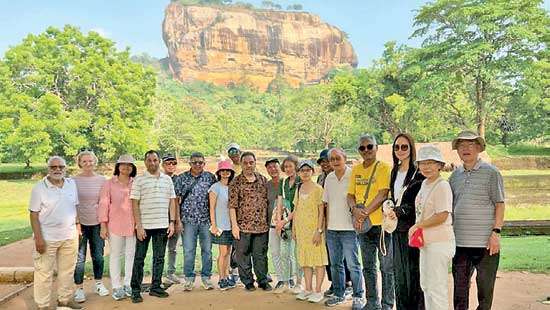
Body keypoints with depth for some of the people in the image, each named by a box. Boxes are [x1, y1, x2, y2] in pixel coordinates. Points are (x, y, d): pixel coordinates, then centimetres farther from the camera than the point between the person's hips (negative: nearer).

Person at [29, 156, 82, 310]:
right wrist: (38, 238, -14)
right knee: (44, 272, 4)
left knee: (67, 270, 15)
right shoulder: (39, 188, -8)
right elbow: (34, 214, -9)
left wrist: (78, 227, 8)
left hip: (70, 236, 5)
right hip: (47, 238, -4)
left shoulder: (72, 184, 5)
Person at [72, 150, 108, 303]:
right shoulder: (74, 180, -3)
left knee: (98, 256, 11)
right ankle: (79, 288, 14)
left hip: (97, 223, 2)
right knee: (80, 258, 1)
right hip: (81, 223, -2)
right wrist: (76, 223, -9)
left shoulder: (101, 179, 4)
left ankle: (99, 284, 28)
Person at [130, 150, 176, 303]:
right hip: (144, 226, -3)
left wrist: (172, 222, 4)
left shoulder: (167, 179, 9)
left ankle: (155, 287, 22)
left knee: (159, 258, 11)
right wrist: (138, 226, -10)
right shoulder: (139, 180, -2)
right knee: (139, 259, 4)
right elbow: (134, 204, -5)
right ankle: (135, 290, 14)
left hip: (163, 226, 3)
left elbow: (172, 201, 11)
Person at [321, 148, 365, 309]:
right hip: (332, 229, 6)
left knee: (353, 264, 0)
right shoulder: (329, 178, 10)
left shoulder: (353, 175, -8)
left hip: (349, 228, -6)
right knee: (335, 264, 14)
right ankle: (338, 294, 27)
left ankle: (358, 296, 14)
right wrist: (326, 224, 12)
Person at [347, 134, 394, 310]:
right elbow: (350, 195, 8)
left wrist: (364, 213, -18)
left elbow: (382, 195, -15)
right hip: (363, 225, 6)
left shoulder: (384, 168, -6)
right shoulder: (356, 170, 11)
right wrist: (355, 210, -11)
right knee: (368, 267, 15)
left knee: (386, 267, 2)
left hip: (381, 223, -6)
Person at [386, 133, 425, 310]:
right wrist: (390, 212, 7)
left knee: (413, 272, -3)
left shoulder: (418, 172, -8)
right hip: (398, 229, 7)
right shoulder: (395, 172, 15)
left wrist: (399, 212, -18)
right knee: (399, 272, 12)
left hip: (412, 228, -7)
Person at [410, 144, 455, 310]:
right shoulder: (424, 183, 12)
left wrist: (417, 226, -14)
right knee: (425, 284, 20)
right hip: (426, 241, 10)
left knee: (436, 286, -3)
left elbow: (442, 216, -21)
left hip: (439, 242, -10)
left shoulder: (442, 186, -15)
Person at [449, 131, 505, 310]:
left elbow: (499, 204, -4)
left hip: (485, 242, -4)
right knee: (459, 287, 11)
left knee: (485, 288, 8)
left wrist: (496, 231, -12)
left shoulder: (491, 172, -2)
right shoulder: (455, 176, 11)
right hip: (460, 242, 4)